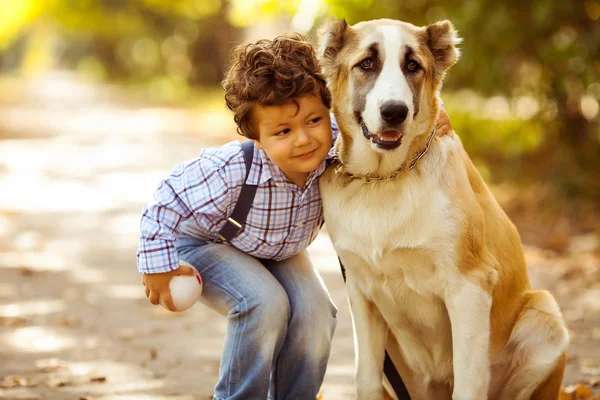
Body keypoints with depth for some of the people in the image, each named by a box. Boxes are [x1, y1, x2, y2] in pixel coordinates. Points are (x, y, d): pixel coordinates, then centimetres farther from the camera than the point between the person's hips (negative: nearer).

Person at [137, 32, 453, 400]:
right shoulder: (232, 173, -42)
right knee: (265, 304, -28)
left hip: (280, 251, 5)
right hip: (206, 243, -5)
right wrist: (159, 266, -23)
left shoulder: (337, 145, -31)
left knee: (315, 311, -15)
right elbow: (167, 202, -29)